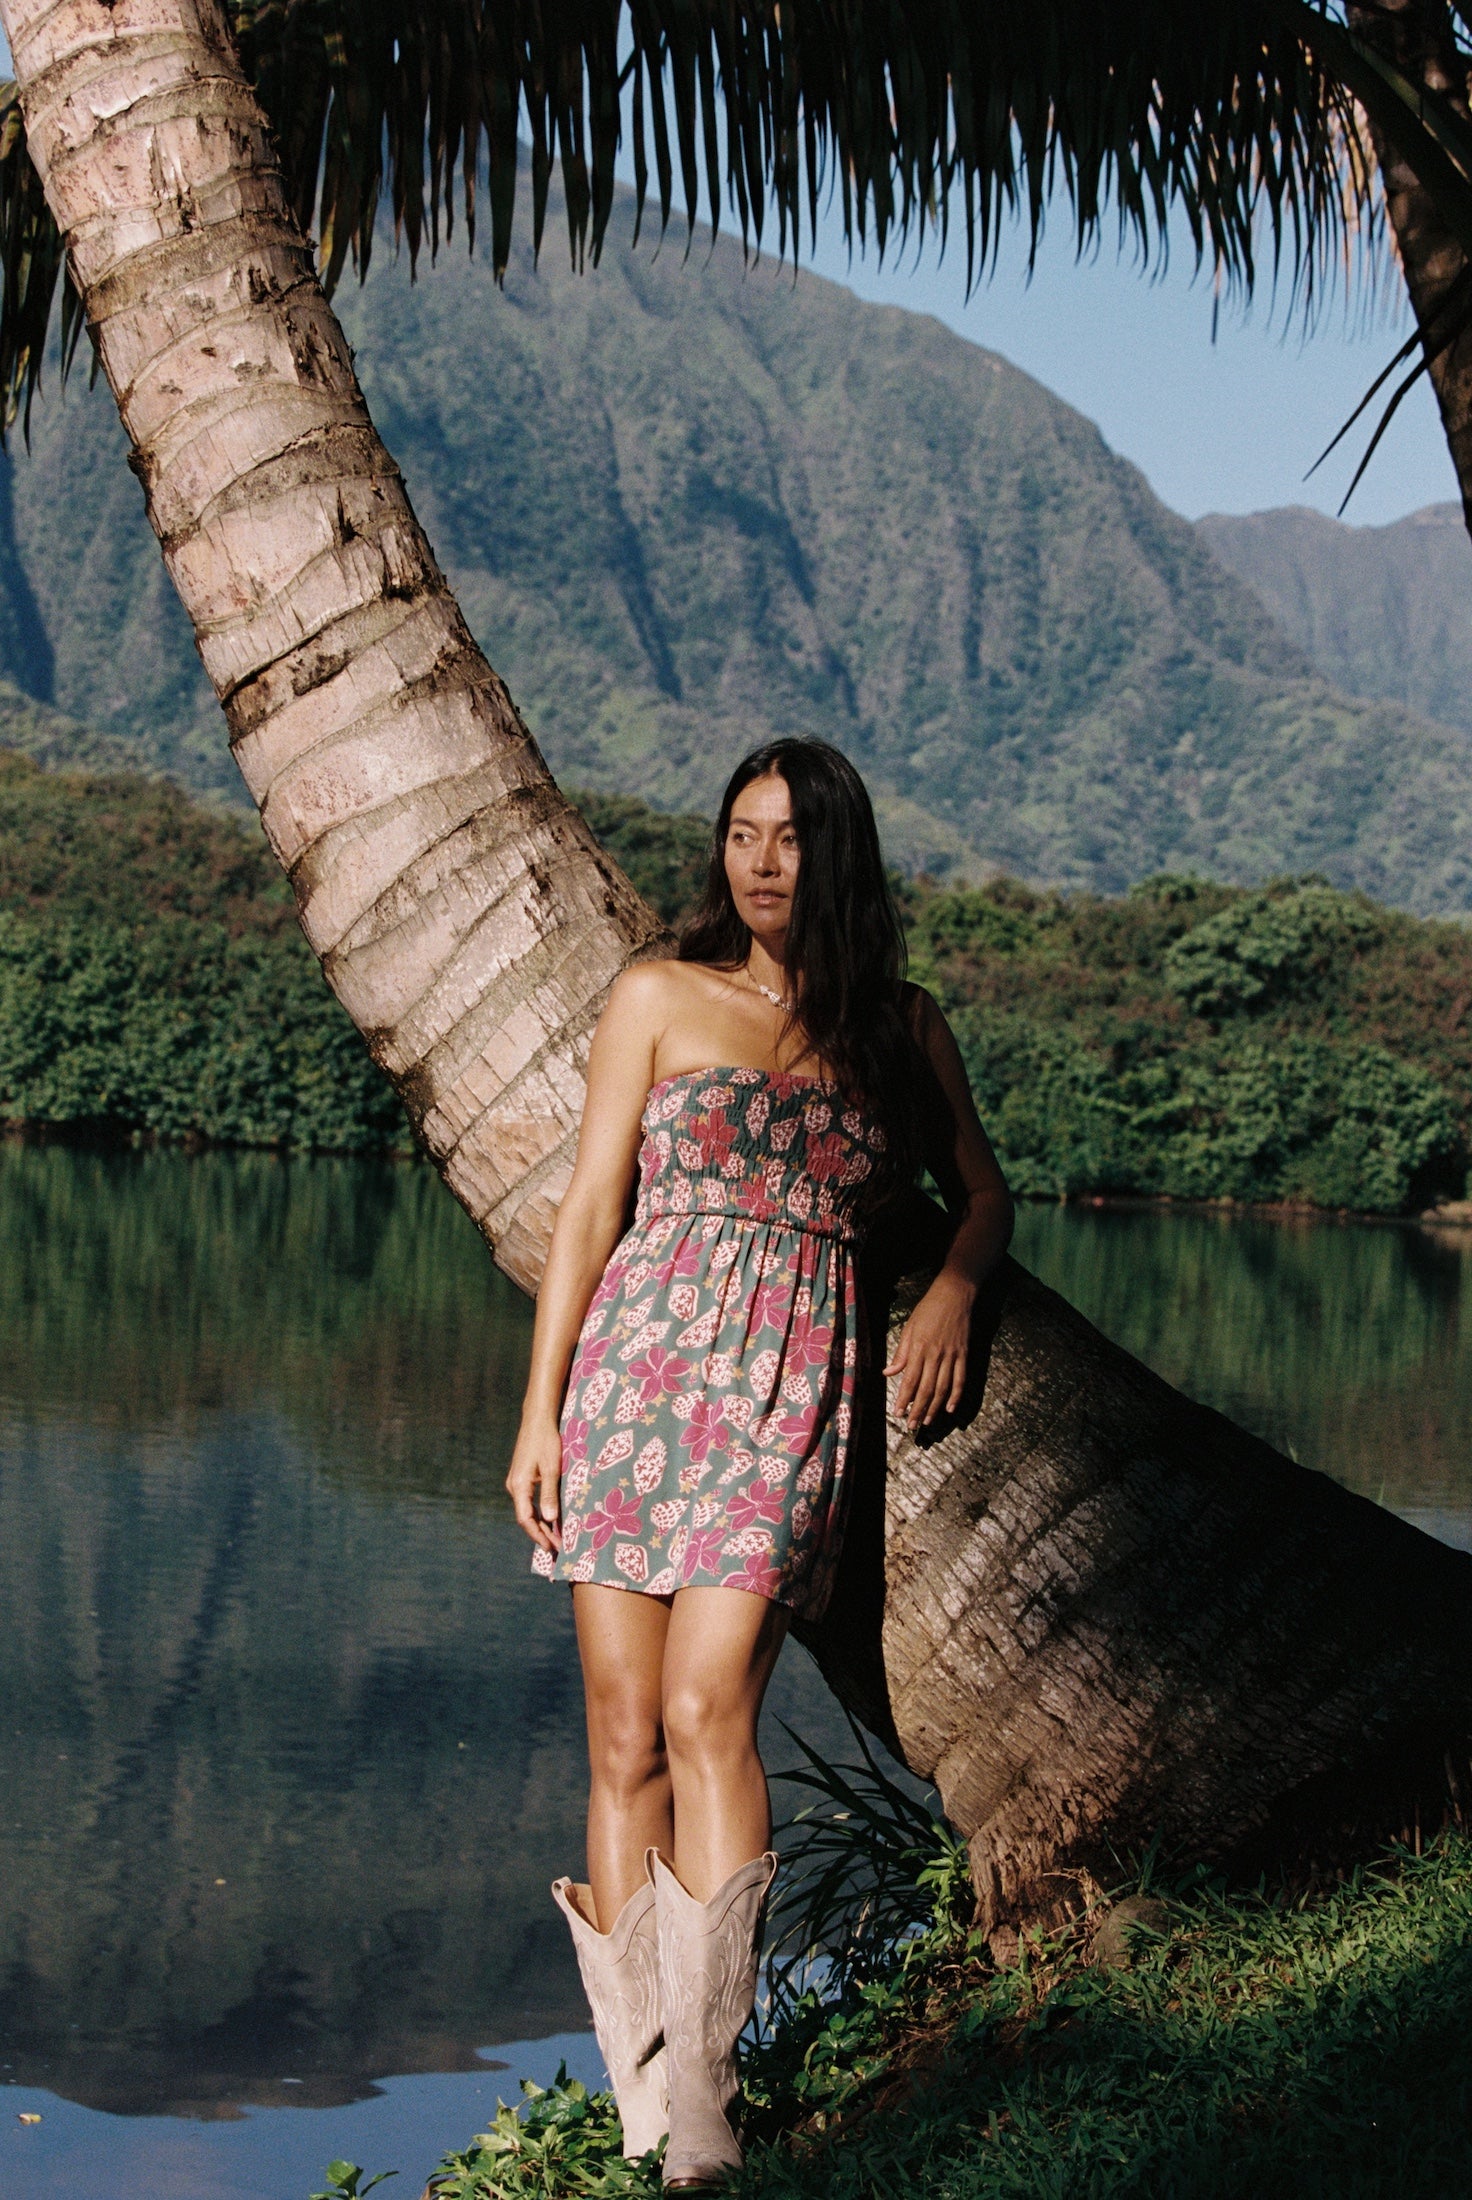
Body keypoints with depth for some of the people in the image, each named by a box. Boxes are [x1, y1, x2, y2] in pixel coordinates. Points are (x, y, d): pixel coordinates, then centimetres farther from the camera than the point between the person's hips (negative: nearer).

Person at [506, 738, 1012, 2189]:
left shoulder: (901, 1027, 13)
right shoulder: (659, 1001, 10)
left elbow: (984, 1189, 25)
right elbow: (591, 1210, 8)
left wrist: (952, 1289, 4)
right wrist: (539, 1413, 3)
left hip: (792, 1386, -1)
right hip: (641, 1362, 1)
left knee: (705, 1712, -17)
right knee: (624, 1737, -3)